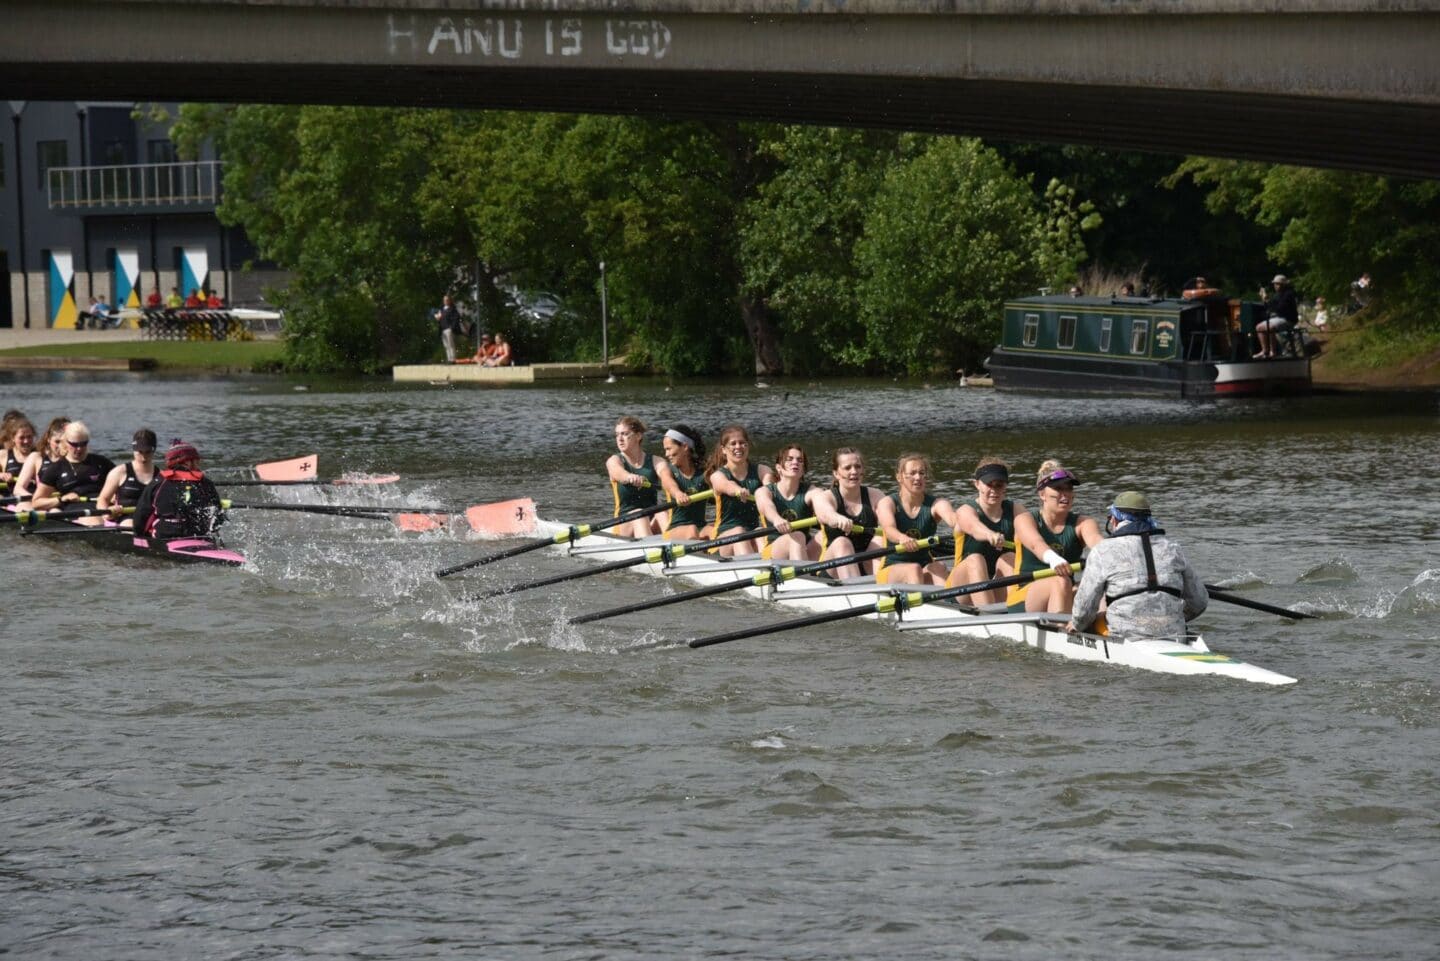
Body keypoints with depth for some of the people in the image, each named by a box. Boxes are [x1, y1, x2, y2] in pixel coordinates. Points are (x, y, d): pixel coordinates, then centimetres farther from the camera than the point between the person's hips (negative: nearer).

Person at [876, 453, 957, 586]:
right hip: (891, 569, -1)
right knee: (914, 569, -32)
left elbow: (952, 517, -23)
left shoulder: (937, 504, 1)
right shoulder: (888, 503, -3)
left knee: (938, 568, -30)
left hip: (926, 568, 1)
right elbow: (889, 529, -25)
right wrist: (902, 538, -51)